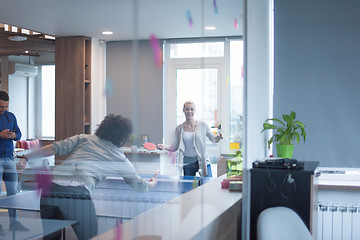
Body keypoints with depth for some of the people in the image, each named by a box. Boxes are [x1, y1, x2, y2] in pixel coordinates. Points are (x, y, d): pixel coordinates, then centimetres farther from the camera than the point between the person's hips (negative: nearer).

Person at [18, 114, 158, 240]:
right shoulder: (120, 159, 20)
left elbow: (55, 148, 9)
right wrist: (152, 184, 54)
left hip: (50, 189, 4)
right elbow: (139, 185, 32)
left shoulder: (84, 138, 23)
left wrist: (26, 158, 13)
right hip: (77, 193, -3)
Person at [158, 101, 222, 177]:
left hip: (203, 162, -1)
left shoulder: (203, 125, -1)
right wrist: (165, 147, -9)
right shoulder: (179, 128, 3)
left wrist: (218, 137, -14)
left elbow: (213, 139, 7)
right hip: (187, 163, 1)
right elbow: (175, 147, 7)